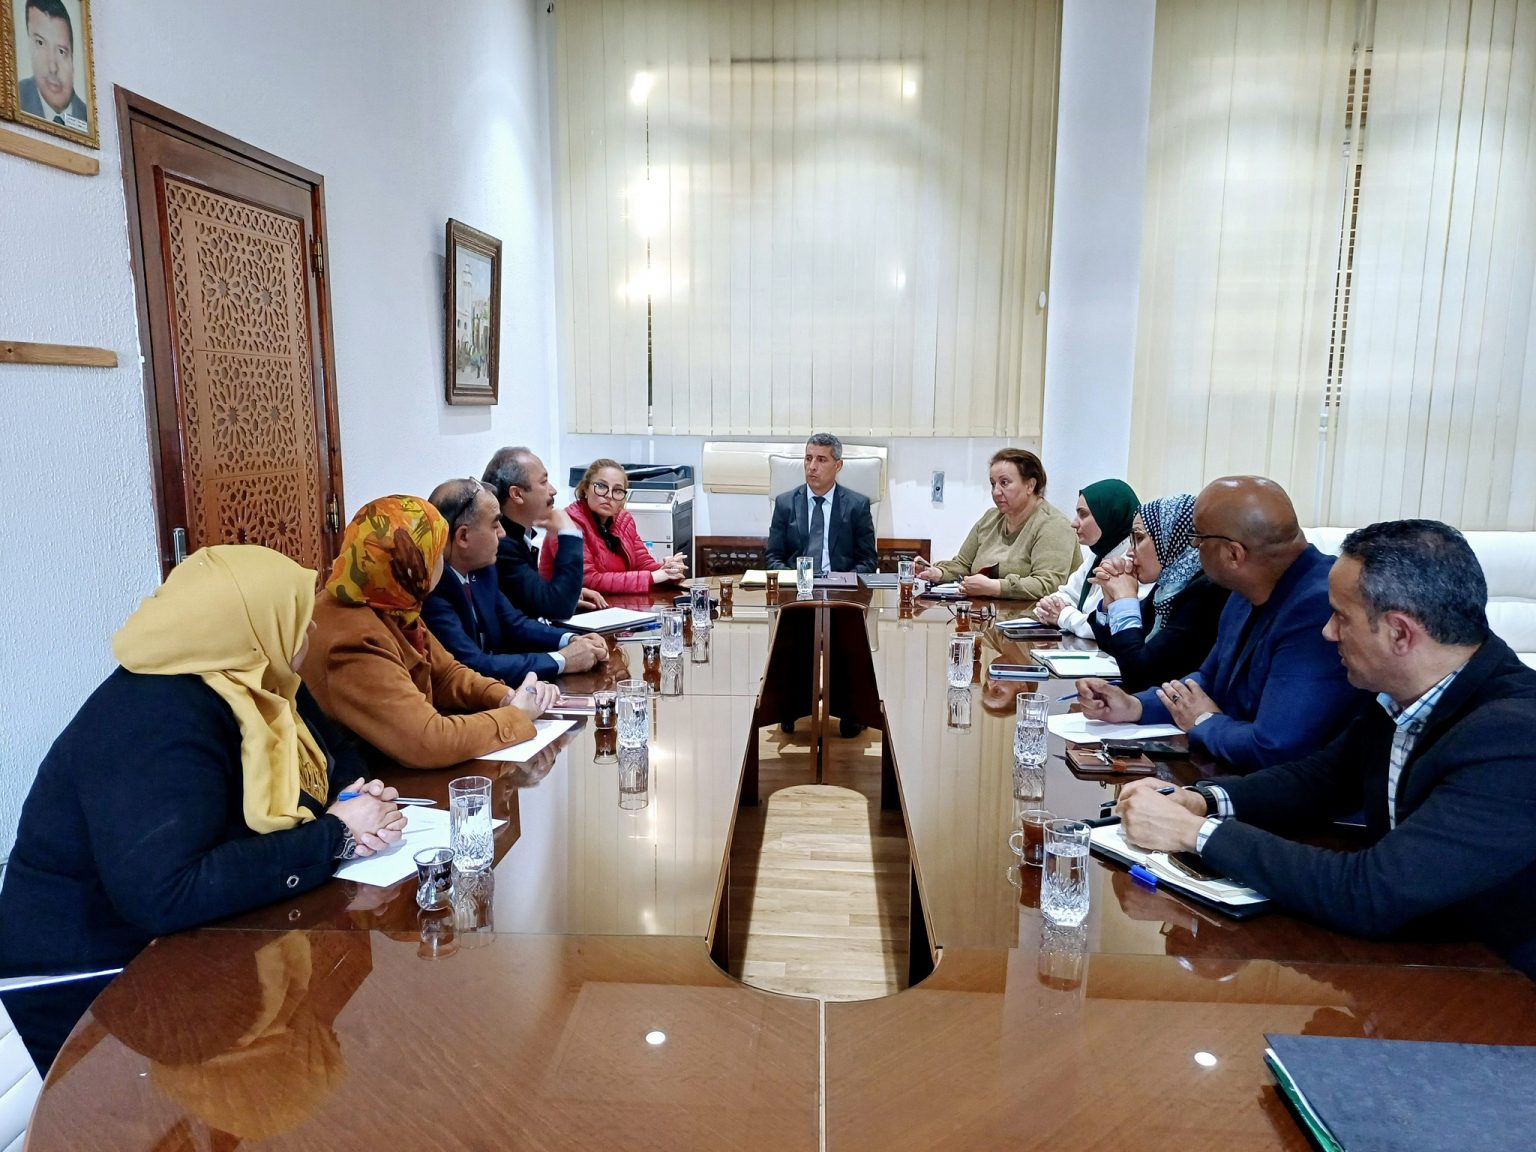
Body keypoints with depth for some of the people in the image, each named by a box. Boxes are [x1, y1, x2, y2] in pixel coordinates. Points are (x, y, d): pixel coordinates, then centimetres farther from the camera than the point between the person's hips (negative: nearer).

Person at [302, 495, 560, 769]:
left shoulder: (389, 607, -2)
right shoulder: (355, 643, -29)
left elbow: (446, 674, 9)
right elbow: (428, 743, -33)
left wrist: (507, 698, -9)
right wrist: (516, 715, -20)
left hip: (396, 766, 8)